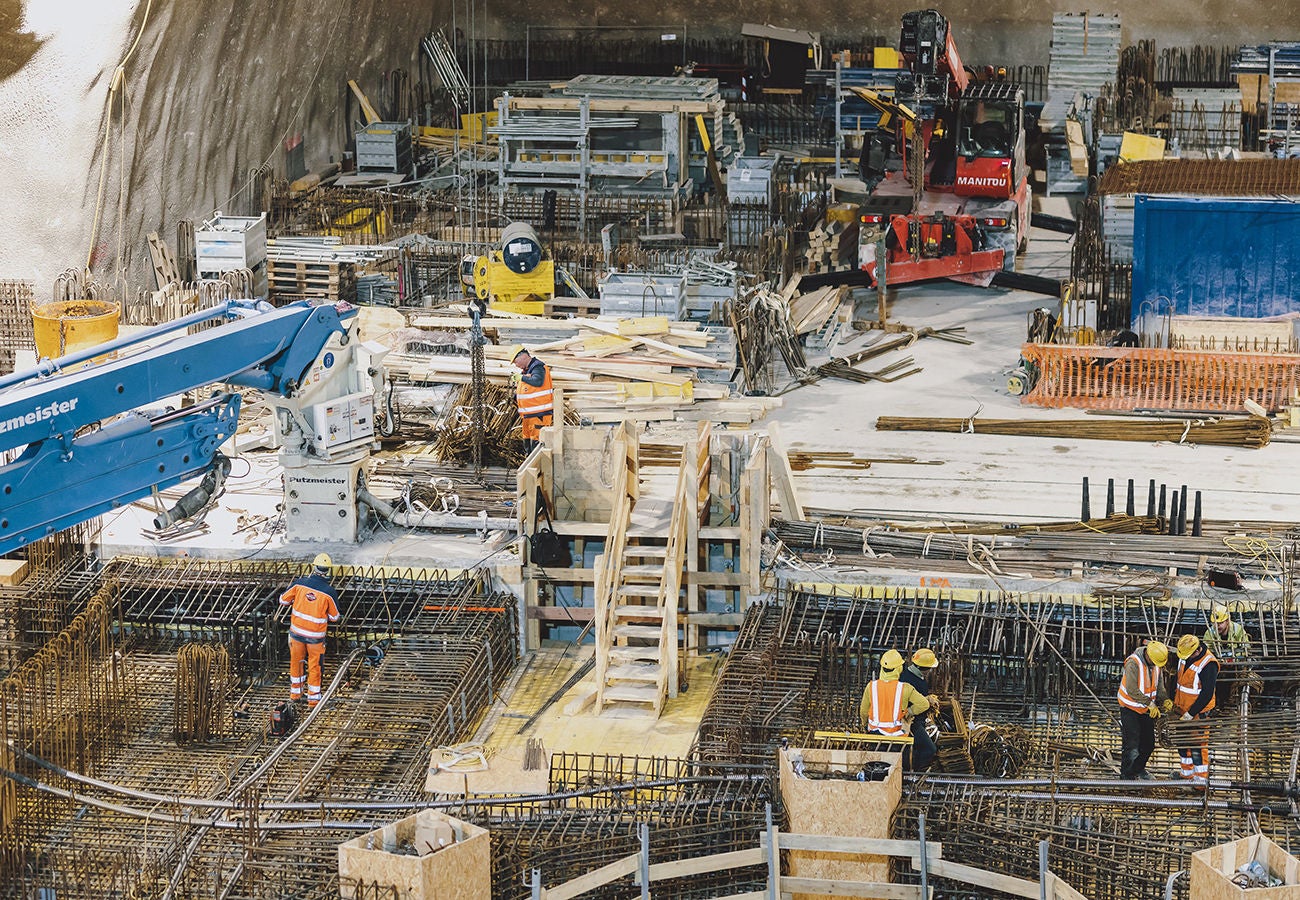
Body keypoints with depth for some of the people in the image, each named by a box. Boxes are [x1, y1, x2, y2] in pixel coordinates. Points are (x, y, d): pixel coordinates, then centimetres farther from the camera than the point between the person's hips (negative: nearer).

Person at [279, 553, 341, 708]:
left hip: (297, 631, 2)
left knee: (296, 661, 21)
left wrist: (285, 606, 24)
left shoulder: (300, 583, -12)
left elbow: (284, 599, 2)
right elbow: (334, 617, -6)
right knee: (314, 666, 13)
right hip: (316, 635, -2)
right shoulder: (330, 592, -16)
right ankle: (313, 697, 21)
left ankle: (295, 691, 35)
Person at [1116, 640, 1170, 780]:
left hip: (1147, 710, 7)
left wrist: (1165, 700, -13)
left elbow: (1159, 684, 5)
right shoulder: (1133, 663, -26)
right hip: (1130, 709, -7)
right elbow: (1132, 691, -29)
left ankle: (1139, 769, 34)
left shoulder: (1156, 664, -2)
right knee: (1131, 744, -9)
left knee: (1148, 744, 13)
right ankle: (1126, 775, 2)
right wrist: (1150, 704, -27)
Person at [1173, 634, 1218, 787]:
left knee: (1197, 745, -4)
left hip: (1198, 711, -8)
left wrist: (1191, 713, -20)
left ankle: (1202, 778, 5)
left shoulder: (1208, 664, -25)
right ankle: (1187, 774, 31)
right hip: (1182, 708, 8)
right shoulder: (1184, 656, 0)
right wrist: (1174, 701, 15)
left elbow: (1207, 694, -23)